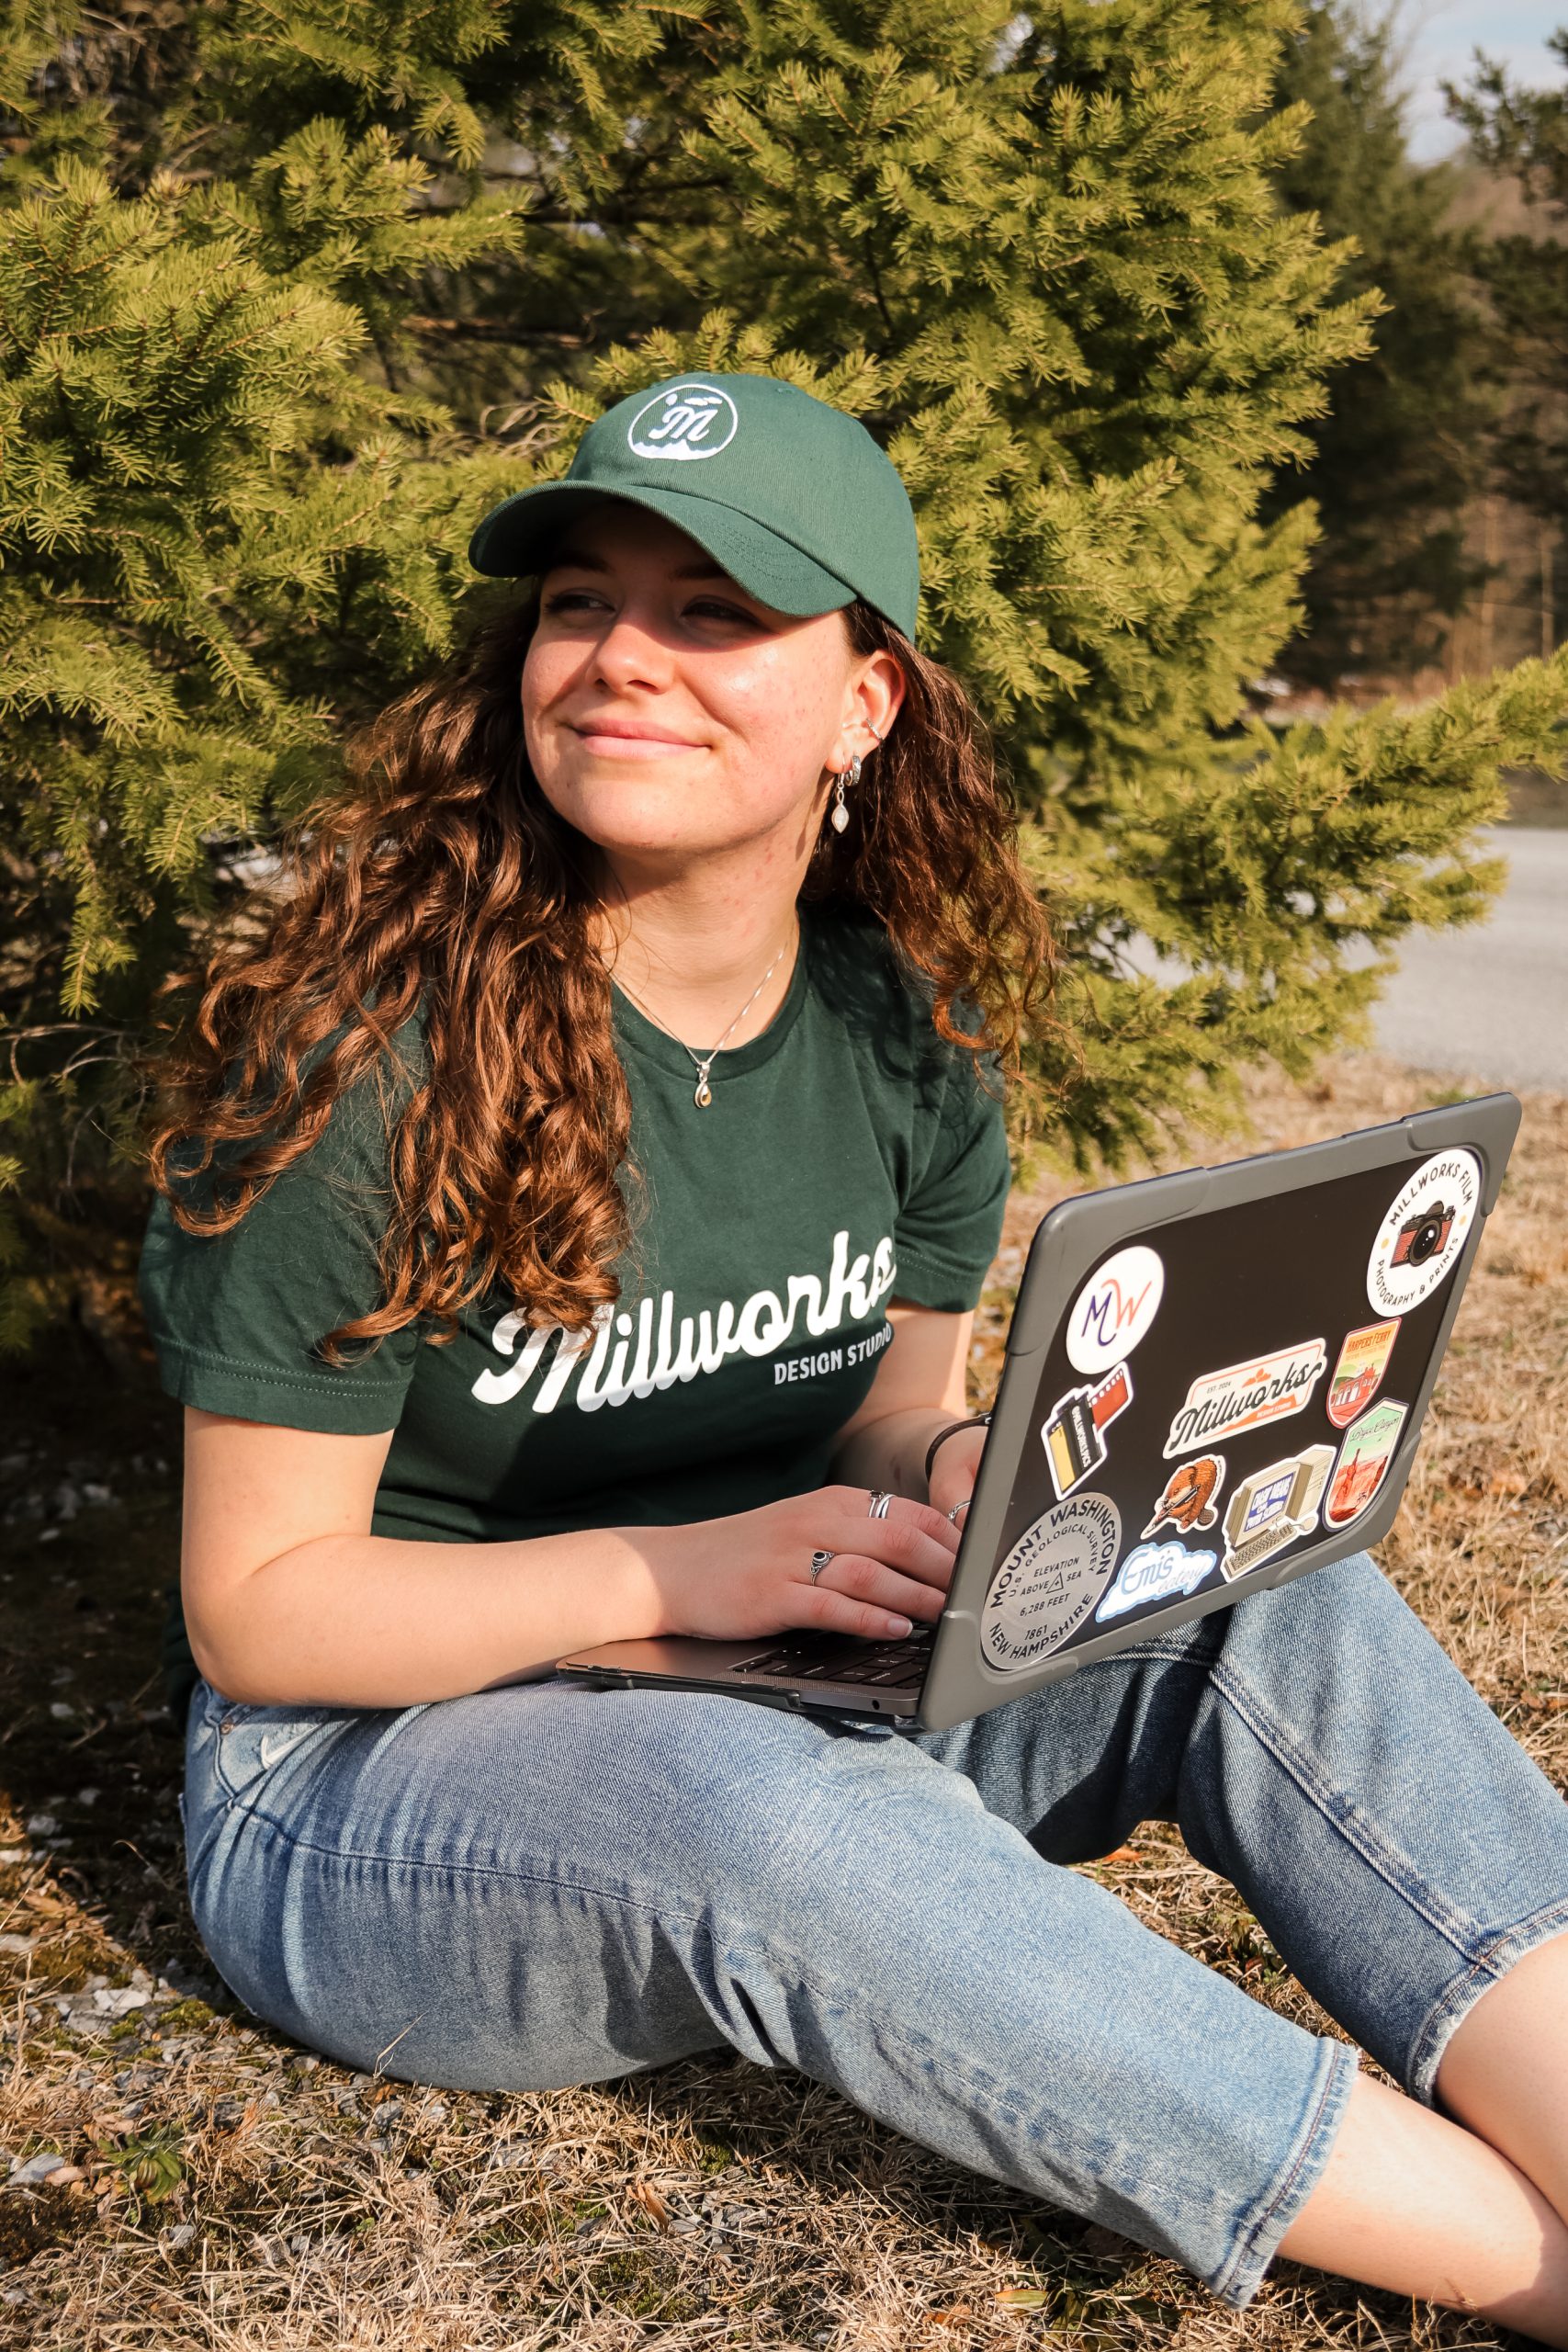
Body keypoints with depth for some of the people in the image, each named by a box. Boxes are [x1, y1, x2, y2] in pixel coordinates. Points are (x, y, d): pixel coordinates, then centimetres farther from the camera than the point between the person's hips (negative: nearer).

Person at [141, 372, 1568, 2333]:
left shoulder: (913, 1042, -1)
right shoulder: (377, 1065, -18)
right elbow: (258, 1606, -14)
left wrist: (949, 1476, -14)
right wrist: (681, 1575, -25)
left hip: (793, 1707, 6)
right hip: (377, 1784, -5)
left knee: (1276, 1606, -18)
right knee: (755, 1803, -39)